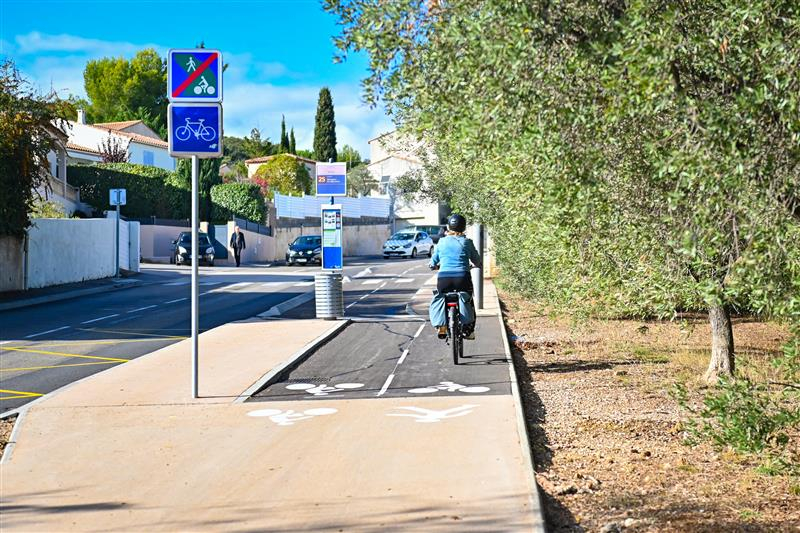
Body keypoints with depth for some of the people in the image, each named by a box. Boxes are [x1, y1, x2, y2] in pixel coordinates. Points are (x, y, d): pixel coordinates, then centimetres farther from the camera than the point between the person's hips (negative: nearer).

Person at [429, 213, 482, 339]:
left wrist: (433, 265, 43)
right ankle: (468, 331, 14)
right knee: (468, 303, 19)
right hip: (462, 277, -1)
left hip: (444, 278, 1)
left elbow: (434, 261, 20)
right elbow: (477, 260, 15)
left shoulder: (442, 241, 11)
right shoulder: (467, 242, 7)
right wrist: (480, 266, 38)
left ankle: (442, 328, 14)